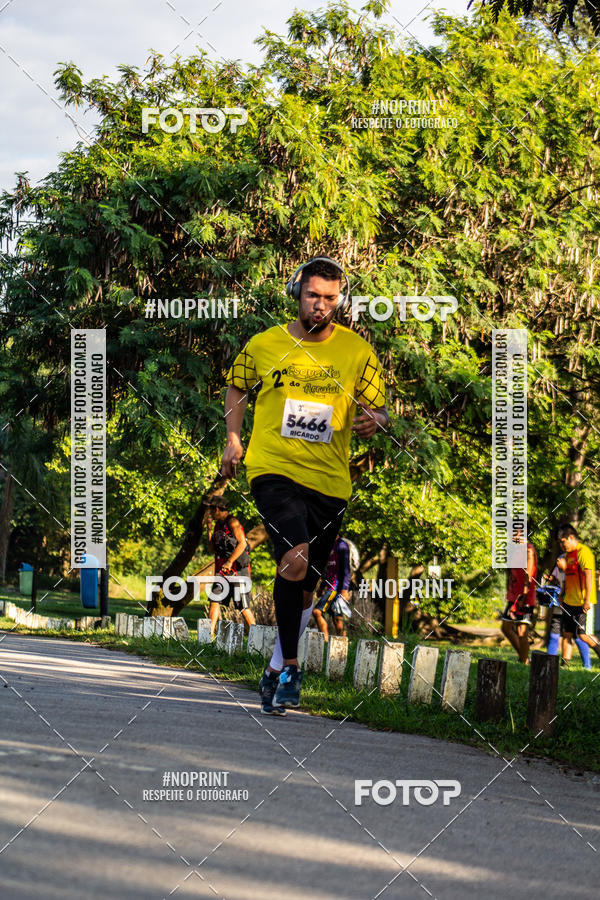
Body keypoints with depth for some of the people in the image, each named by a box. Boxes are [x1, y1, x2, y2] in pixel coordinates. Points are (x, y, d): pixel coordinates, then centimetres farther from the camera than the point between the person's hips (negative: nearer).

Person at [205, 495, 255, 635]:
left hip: (237, 571, -8)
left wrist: (230, 561, -23)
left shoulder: (232, 522, -10)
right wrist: (209, 529, 11)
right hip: (222, 571, 8)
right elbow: (212, 548, 19)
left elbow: (242, 543, -18)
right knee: (214, 601, 0)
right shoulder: (218, 524, 16)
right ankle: (209, 633, -1)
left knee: (242, 605, -6)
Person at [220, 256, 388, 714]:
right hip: (274, 469, -2)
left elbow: (379, 408, 10)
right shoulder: (265, 345, 3)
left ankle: (276, 672, 29)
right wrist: (233, 439, 11)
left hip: (330, 479, 2)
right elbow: (237, 387, 21)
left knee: (305, 586, 11)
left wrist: (375, 420, -14)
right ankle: (290, 665, -18)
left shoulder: (357, 351, 3)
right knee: (295, 559, -26)